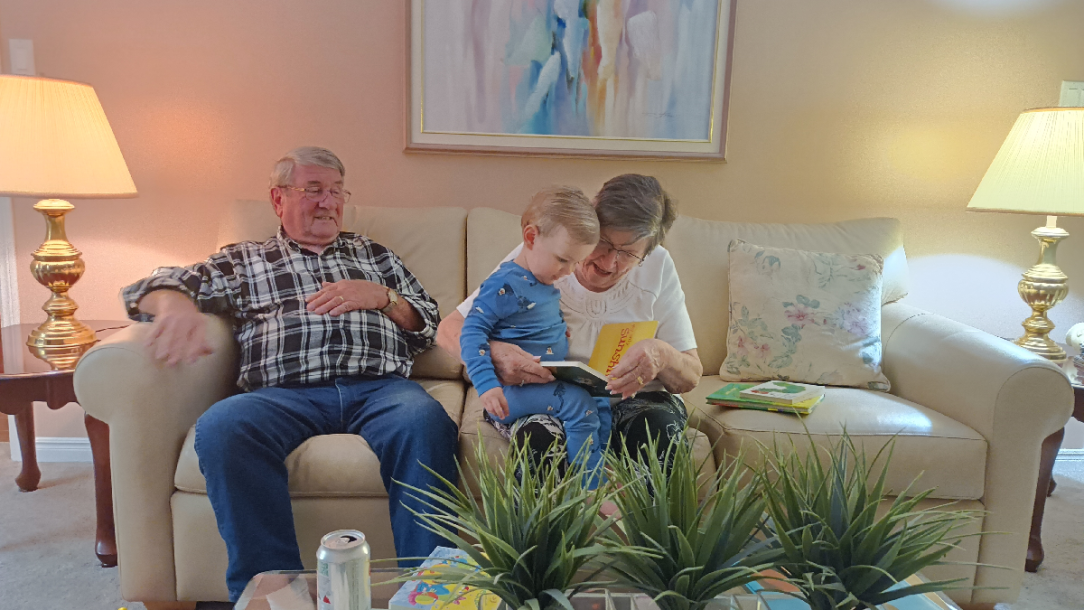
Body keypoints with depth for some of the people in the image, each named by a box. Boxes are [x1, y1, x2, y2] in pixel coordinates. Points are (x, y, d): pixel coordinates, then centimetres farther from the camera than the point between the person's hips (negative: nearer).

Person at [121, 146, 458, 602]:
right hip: (285, 394, 0)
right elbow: (153, 288, 12)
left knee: (424, 420, -35)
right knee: (222, 428, -34)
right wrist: (177, 306, -14)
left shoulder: (374, 254, 30)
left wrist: (380, 296, 6)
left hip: (379, 388, 1)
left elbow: (428, 326, 26)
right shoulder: (244, 261, 25)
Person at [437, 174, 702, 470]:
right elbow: (449, 329, -11)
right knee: (540, 438, -35)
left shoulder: (658, 267, -6)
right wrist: (491, 352, -36)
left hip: (629, 398, 2)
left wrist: (661, 355, -30)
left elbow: (691, 376, -4)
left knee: (660, 426, -31)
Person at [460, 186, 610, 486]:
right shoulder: (504, 285, -18)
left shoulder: (547, 284, 12)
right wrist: (486, 384, -29)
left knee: (601, 403, 4)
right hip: (512, 389, -10)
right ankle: (591, 491, -14)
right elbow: (472, 331, -21)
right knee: (577, 403, -23)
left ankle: (603, 475, 11)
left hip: (552, 381, 10)